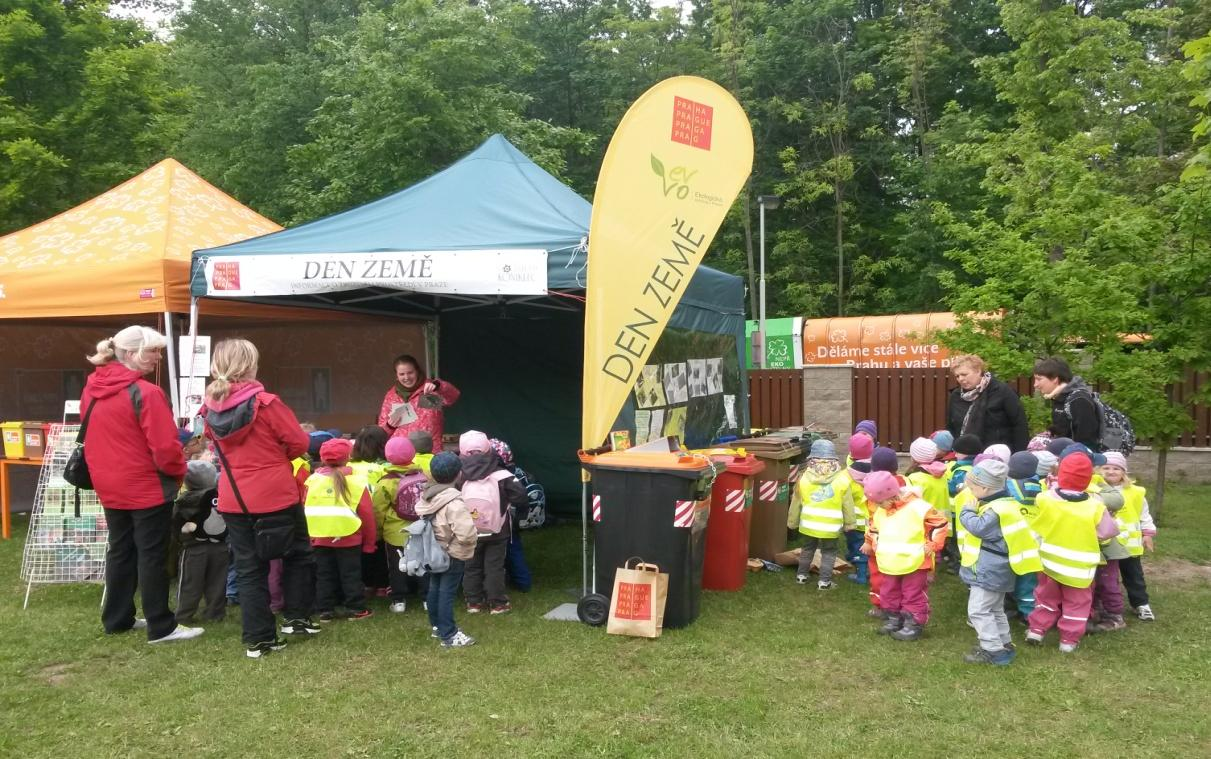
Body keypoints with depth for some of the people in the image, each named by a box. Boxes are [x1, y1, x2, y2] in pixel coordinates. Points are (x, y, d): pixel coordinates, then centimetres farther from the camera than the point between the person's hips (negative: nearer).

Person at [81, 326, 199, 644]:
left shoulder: (91, 390, 5)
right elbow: (165, 447, -21)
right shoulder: (145, 393, -21)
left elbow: (93, 439, 14)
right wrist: (179, 472, -3)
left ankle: (116, 618, 28)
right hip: (148, 487, -8)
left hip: (110, 487, 8)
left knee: (120, 551, 18)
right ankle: (161, 627, 6)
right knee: (152, 555, 0)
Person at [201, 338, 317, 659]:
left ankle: (258, 638, 11)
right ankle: (296, 617, 22)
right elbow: (299, 442, -10)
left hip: (233, 497, 4)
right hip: (275, 494, -4)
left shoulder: (211, 408, 0)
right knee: (298, 554, 17)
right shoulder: (265, 402, -15)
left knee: (248, 567, 10)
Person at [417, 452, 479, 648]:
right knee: (447, 593, -2)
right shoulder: (454, 502, -27)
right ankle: (449, 636, 5)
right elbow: (466, 533, -32)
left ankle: (437, 626, 33)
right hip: (453, 554, -8)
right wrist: (475, 533, -12)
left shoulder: (427, 496, -2)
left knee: (434, 588, 18)